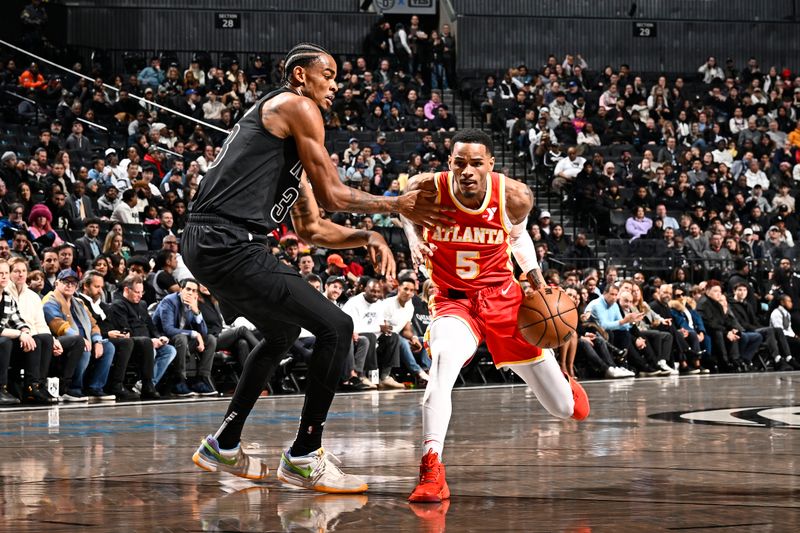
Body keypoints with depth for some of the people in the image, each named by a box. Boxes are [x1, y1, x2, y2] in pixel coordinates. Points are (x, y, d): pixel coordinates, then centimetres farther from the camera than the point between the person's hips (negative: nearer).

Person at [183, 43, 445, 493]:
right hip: (230, 246, -11)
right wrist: (397, 205, 4)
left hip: (208, 245, 11)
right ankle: (305, 457, -4)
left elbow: (312, 228, 28)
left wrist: (366, 237, 15)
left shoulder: (293, 145, 27)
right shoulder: (295, 107, -2)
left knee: (283, 333, 32)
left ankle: (224, 447, 36)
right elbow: (332, 195, -6)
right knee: (336, 327, -10)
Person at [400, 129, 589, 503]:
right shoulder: (428, 190, -18)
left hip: (502, 297, 2)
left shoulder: (514, 197, -15)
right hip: (453, 301, -2)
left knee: (568, 409, 6)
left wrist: (535, 278, -2)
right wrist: (415, 240, -12)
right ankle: (430, 470, -36)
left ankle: (562, 380, 46)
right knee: (444, 361, -39)